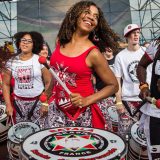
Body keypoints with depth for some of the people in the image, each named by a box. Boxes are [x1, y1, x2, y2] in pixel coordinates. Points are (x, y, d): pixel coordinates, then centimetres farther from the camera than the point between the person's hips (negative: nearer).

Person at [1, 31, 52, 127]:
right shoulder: (11, 62, 1)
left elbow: (49, 82, -5)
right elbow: (6, 84, 5)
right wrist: (8, 105, 0)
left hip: (38, 101, -2)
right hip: (19, 102, 2)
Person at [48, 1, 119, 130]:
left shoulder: (93, 53, -16)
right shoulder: (61, 42, -1)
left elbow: (113, 85, -7)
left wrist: (87, 101, -18)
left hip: (84, 114, -4)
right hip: (58, 110, 4)